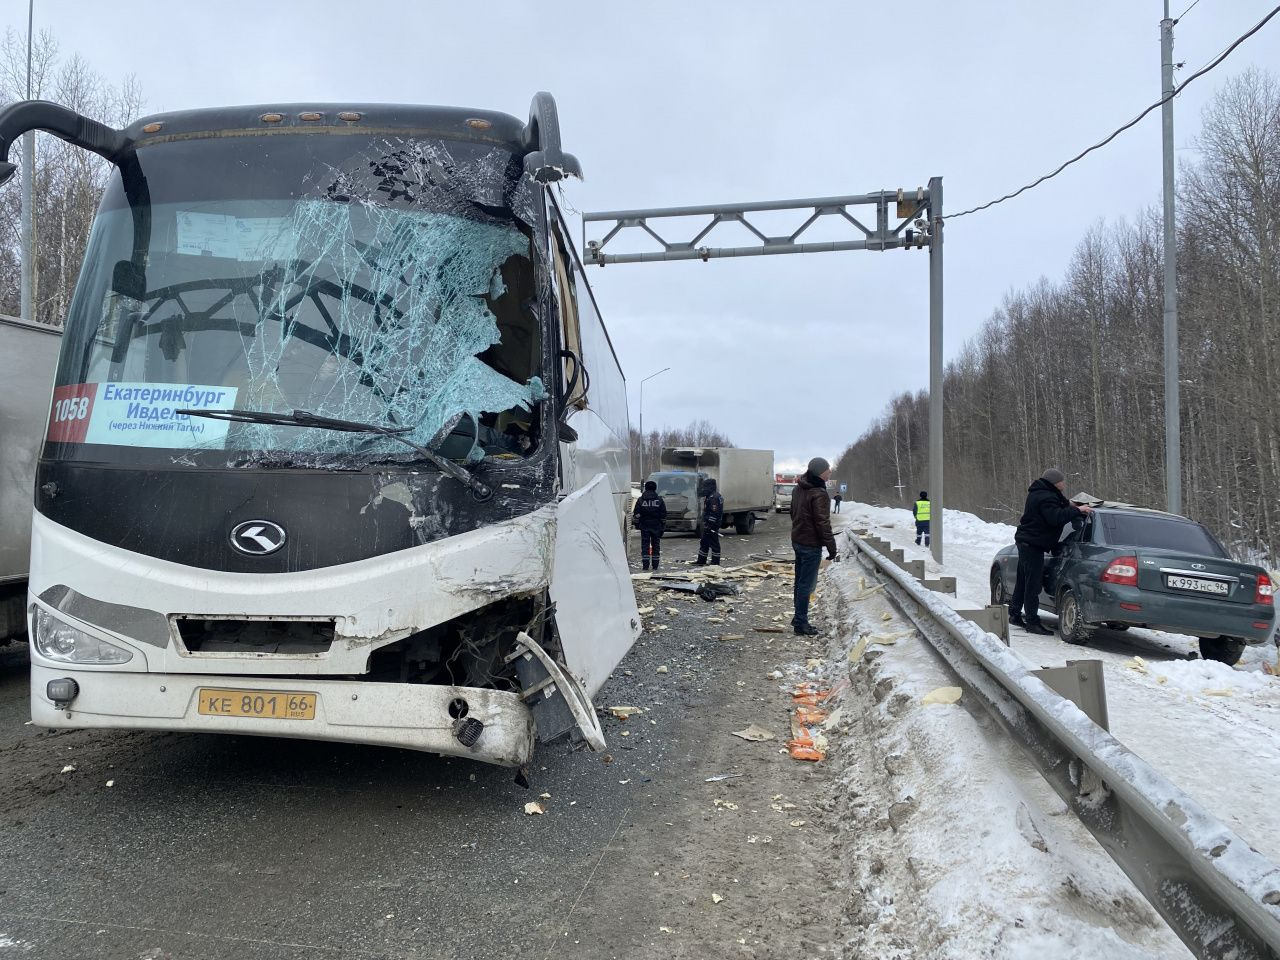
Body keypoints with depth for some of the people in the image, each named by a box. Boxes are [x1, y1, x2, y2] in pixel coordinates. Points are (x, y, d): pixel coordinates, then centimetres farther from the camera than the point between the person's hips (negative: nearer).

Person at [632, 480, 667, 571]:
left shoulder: (640, 500, 0)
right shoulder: (660, 500, 3)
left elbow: (636, 514, 1)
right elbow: (663, 515, 3)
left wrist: (637, 525, 10)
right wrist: (662, 527, 9)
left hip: (644, 526, -1)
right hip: (656, 527, 1)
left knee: (645, 546, 1)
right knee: (656, 545, 8)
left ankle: (646, 565, -4)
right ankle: (655, 565, 8)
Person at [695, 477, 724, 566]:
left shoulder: (713, 498, -18)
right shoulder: (710, 496, 17)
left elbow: (714, 513, -24)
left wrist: (709, 525, -25)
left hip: (711, 525, -11)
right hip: (708, 525, 11)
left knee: (714, 544, -5)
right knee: (704, 543, 17)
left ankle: (715, 563, -1)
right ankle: (701, 562, 25)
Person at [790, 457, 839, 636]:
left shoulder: (799, 488, 7)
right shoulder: (819, 494, -21)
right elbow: (823, 524, -20)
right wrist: (832, 549, -14)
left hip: (797, 540, 9)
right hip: (812, 545, -9)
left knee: (800, 581, 17)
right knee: (807, 584, -2)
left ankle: (798, 617, 26)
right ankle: (801, 623, 2)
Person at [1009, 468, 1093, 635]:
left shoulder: (1038, 493, 13)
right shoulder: (1045, 498, -20)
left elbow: (1057, 503, 28)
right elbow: (1055, 517, -30)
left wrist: (1067, 504, 9)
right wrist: (1077, 510, -24)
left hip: (1025, 542, 11)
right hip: (1033, 545, -11)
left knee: (1023, 581, 18)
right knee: (1033, 584, -8)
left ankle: (1014, 614, 27)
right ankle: (1032, 622, -5)